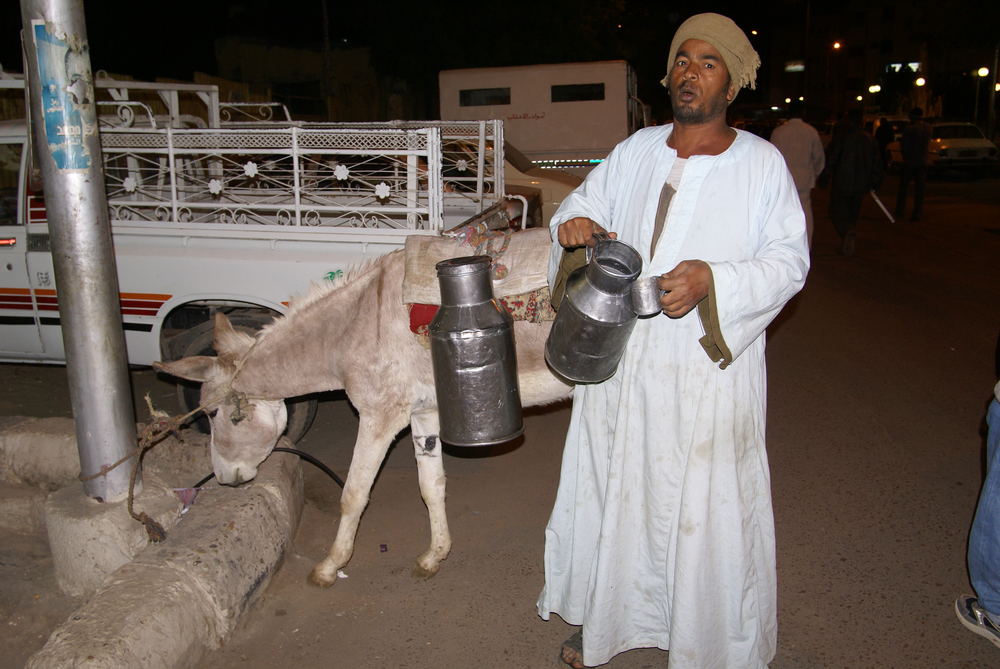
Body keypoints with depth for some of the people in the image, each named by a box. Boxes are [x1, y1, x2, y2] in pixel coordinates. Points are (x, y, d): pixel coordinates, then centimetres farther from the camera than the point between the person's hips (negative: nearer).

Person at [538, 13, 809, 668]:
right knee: (611, 488, 15)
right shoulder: (637, 149, 8)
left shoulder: (762, 163, -3)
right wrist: (574, 224, -7)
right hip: (623, 360, 4)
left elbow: (789, 260, -5)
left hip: (710, 369, -3)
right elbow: (584, 203, 17)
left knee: (707, 507, 6)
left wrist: (713, 280, -22)